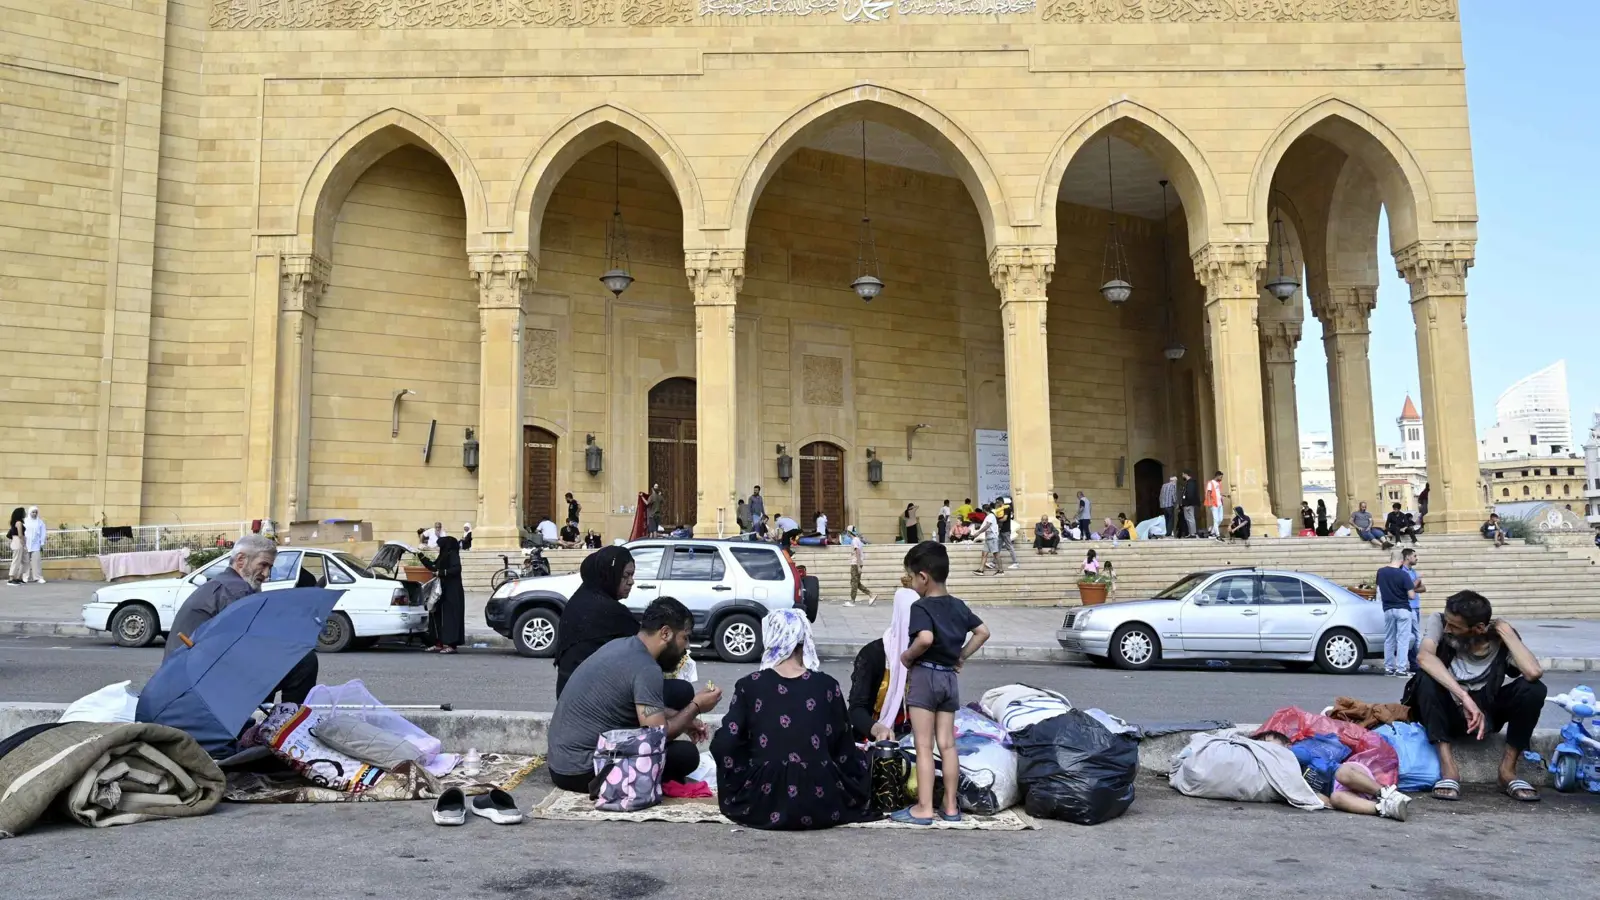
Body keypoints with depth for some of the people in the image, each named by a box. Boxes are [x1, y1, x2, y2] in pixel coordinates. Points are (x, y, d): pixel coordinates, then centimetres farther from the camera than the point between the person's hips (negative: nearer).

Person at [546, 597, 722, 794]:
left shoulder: (620, 645, 7)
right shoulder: (646, 669, -21)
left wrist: (684, 719, 15)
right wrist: (695, 707, -4)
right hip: (580, 771, -9)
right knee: (686, 755, -10)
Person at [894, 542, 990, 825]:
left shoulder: (921, 607, -14)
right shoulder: (959, 606, 8)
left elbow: (925, 638, -32)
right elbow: (983, 632, 15)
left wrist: (907, 656, -15)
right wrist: (961, 656, 14)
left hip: (924, 675, -7)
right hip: (950, 677, 7)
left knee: (923, 746, -2)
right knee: (947, 744, 10)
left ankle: (924, 808, 0)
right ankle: (951, 806, 15)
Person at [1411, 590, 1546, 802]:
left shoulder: (1500, 637, -15)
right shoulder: (1438, 621, -17)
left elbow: (1534, 673, -33)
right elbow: (1424, 657, -37)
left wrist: (1506, 631, -25)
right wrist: (1464, 697, -43)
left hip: (1485, 709, 2)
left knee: (1534, 689, -23)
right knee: (1426, 679, -33)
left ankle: (1507, 769, -12)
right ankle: (1448, 767, -29)